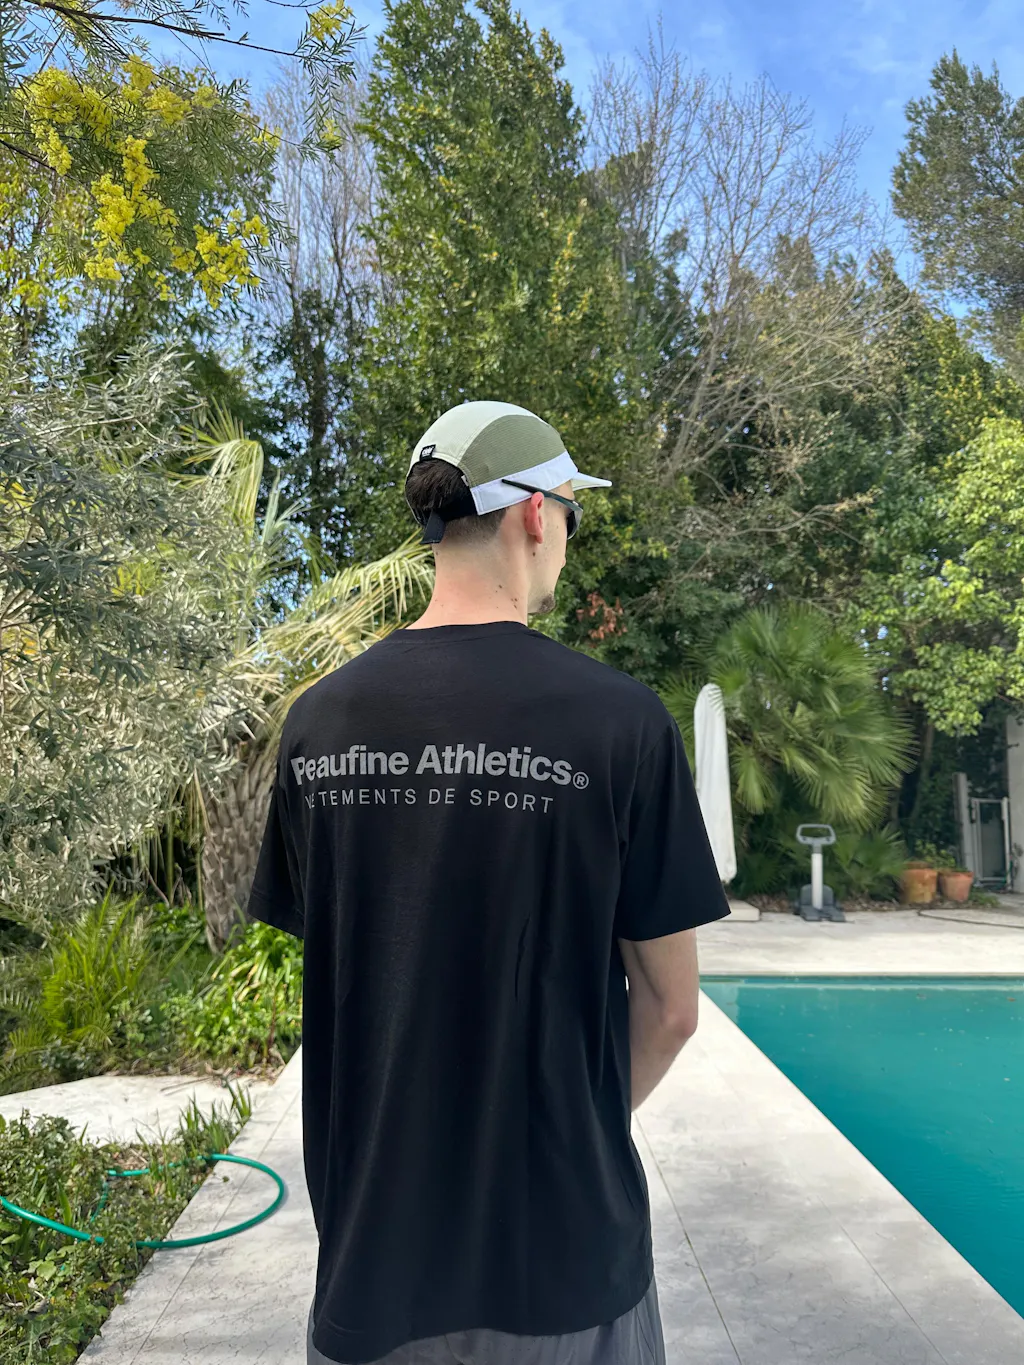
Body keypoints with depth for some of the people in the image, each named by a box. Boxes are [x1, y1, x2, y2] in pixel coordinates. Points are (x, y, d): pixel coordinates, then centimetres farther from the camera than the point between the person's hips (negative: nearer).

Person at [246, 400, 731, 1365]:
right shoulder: (618, 719, -18)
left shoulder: (317, 720, -7)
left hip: (368, 1237, 3)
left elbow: (330, 973, 2)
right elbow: (668, 1010, -10)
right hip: (559, 1250, -2)